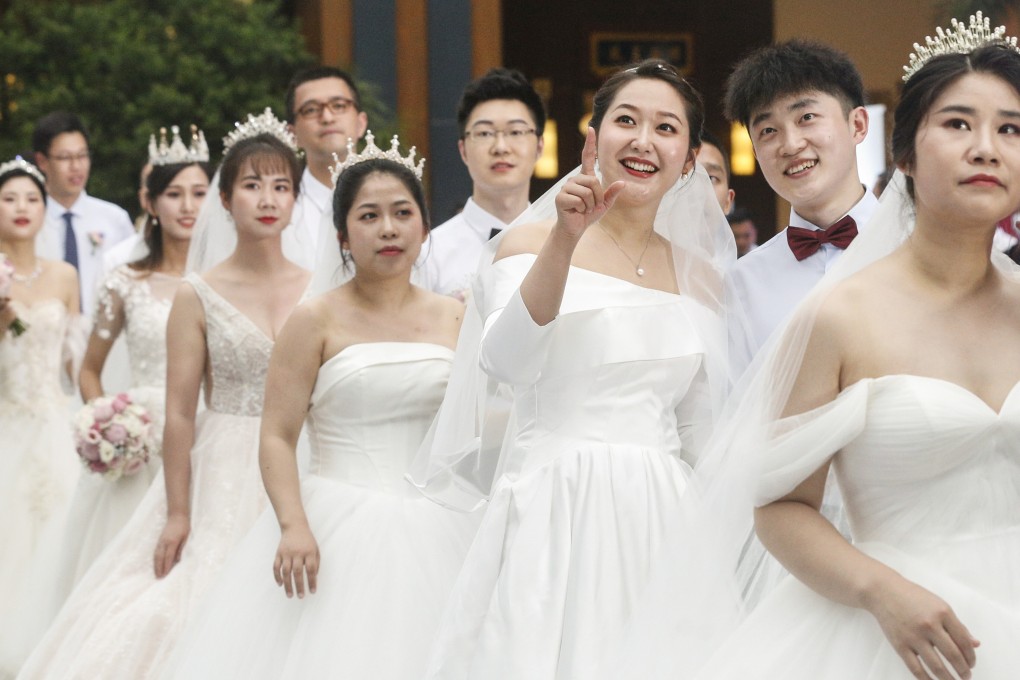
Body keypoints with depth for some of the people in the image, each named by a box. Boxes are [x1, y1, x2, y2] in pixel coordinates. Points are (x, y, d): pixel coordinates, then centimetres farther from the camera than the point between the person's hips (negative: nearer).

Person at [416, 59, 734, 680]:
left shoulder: (700, 274, 13)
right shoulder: (529, 244, 2)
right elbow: (507, 362, -18)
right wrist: (565, 240, -24)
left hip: (660, 521, 4)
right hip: (554, 514, -3)